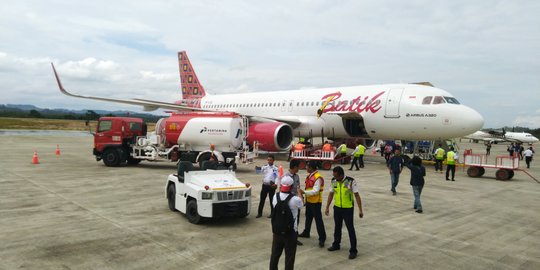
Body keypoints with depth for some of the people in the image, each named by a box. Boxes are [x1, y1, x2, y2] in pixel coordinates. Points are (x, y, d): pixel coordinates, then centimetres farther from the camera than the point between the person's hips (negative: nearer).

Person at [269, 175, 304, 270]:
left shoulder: (275, 197, -8)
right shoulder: (295, 199, -20)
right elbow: (301, 204, 3)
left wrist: (280, 190, 25)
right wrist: (299, 194, 23)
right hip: (290, 232, -4)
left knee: (275, 254, 18)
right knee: (289, 256, 8)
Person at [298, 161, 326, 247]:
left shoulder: (317, 178, -22)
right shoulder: (310, 176, 6)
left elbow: (315, 191, -27)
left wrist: (304, 192, -30)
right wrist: (305, 195, 15)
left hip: (316, 202, -10)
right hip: (309, 201, 10)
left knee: (318, 220, -4)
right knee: (308, 217, 25)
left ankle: (322, 238, 4)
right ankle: (306, 233, 43)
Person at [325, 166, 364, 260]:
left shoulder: (351, 181, -18)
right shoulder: (333, 181, -5)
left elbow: (357, 195, -12)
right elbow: (331, 194, 7)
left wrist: (360, 210, -14)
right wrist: (327, 207, 9)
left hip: (348, 209, -4)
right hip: (337, 208, 5)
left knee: (350, 229, 1)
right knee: (337, 227, 19)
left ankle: (353, 250, 11)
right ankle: (336, 244, 38)